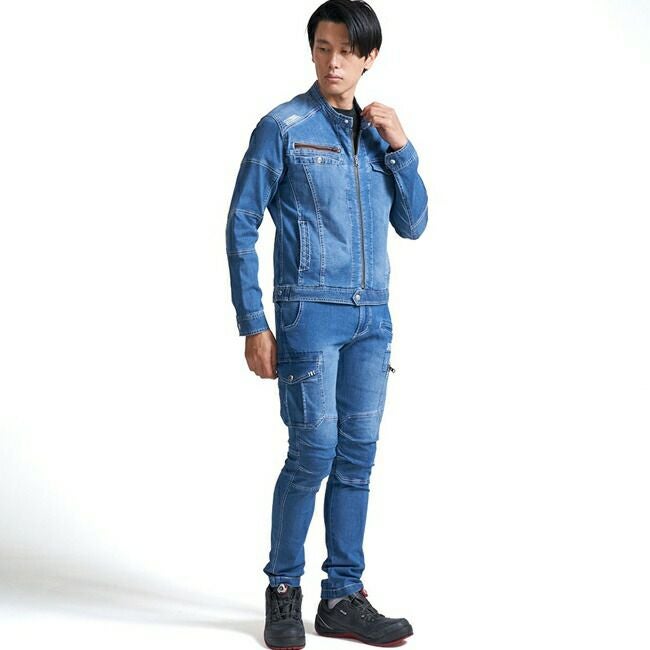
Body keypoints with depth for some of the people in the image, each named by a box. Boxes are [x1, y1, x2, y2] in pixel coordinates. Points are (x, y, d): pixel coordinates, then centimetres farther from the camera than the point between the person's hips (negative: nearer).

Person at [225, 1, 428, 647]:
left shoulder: (378, 132, 14)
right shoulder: (283, 126, -1)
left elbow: (413, 224, 14)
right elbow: (241, 224, -3)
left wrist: (400, 149, -1)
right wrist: (253, 324, -8)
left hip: (371, 316, 5)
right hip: (310, 309, -5)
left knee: (358, 455, 5)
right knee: (314, 450, -9)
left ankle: (343, 598, 14)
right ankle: (283, 589, 9)